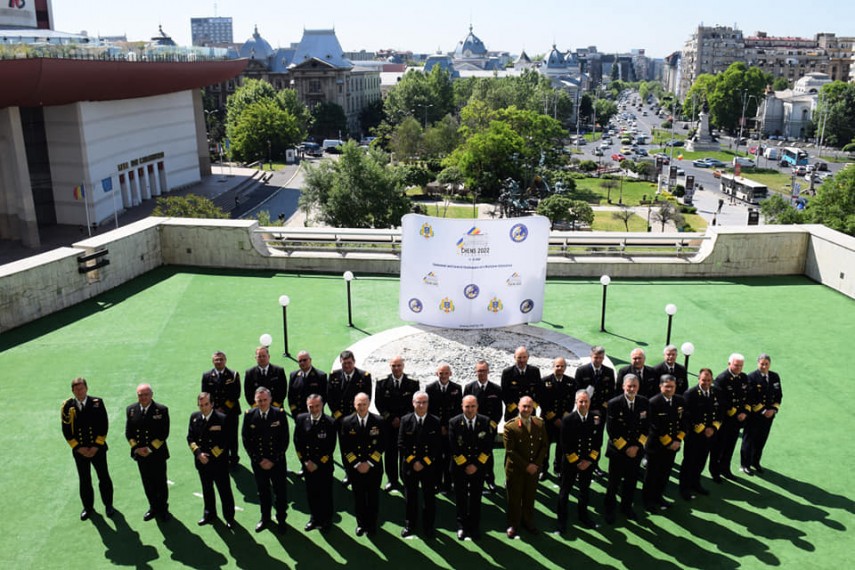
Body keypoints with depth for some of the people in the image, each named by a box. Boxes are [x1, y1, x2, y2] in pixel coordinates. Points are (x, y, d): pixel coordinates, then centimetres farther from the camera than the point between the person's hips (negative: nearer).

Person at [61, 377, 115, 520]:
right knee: (84, 480, 11)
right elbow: (66, 430, -2)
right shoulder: (67, 406, -4)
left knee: (104, 478, 8)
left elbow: (104, 425, -6)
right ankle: (88, 507, 27)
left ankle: (108, 505, 24)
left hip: (97, 448, -1)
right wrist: (79, 448, -9)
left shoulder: (97, 403, -7)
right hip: (79, 450, 1)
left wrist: (96, 446, -11)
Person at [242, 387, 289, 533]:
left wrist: (273, 460, -10)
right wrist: (259, 460, -7)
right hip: (258, 462, 1)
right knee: (263, 492, 15)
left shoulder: (280, 414, -10)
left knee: (281, 492, 8)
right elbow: (246, 440, -2)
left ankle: (281, 519, 27)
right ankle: (265, 518, 34)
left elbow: (284, 440, -7)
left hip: (277, 462, -1)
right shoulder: (249, 415, -6)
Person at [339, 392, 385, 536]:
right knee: (359, 497, 11)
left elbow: (382, 445, -5)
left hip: (374, 467, 0)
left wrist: (369, 463, -10)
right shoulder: (347, 422, -6)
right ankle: (361, 523, 29)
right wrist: (357, 464, -10)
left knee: (373, 496, 10)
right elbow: (345, 447, -4)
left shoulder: (378, 421, -7)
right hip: (354, 468, 0)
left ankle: (372, 524, 27)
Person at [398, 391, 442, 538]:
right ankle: (409, 525, 26)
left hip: (429, 466, 0)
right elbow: (401, 444, -3)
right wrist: (413, 461, -11)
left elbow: (437, 446, -5)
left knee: (429, 498, 8)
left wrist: (424, 462, -11)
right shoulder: (405, 420, -2)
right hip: (409, 465, 0)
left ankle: (428, 526, 23)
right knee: (410, 497, 11)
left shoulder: (435, 422, -4)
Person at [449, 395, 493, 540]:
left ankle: (474, 526, 25)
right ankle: (462, 525, 25)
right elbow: (454, 448, -10)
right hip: (459, 467, -1)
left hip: (479, 467, 1)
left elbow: (488, 446, -6)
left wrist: (476, 465, -11)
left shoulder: (486, 422, -6)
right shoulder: (454, 423, -10)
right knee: (461, 497, 9)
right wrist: (465, 465, -12)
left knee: (476, 497, 11)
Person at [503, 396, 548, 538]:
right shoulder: (510, 426, -16)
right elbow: (510, 451, -17)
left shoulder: (540, 424, -2)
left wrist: (536, 464, -8)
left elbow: (544, 445, 2)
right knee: (514, 498, 10)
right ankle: (513, 525, 27)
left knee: (530, 497, 17)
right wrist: (526, 466, -18)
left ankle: (528, 521, 37)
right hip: (515, 470, -3)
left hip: (534, 468, 4)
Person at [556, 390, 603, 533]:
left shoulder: (597, 417, -7)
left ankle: (583, 515, 38)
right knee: (565, 491, 7)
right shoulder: (568, 419, -15)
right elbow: (565, 444, -13)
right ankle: (562, 520, 19)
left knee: (585, 490, 19)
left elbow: (598, 442, -3)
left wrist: (588, 460, -8)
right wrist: (576, 461, -13)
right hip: (570, 461, -3)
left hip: (589, 461, 3)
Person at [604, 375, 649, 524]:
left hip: (636, 449, 3)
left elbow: (646, 426, 1)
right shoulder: (614, 403, -15)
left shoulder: (644, 402, -3)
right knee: (614, 482, 8)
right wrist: (625, 448, -14)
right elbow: (611, 430, -13)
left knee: (631, 481, 15)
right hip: (617, 450, -3)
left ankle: (627, 507, 35)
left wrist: (637, 446, -8)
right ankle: (609, 509, 26)